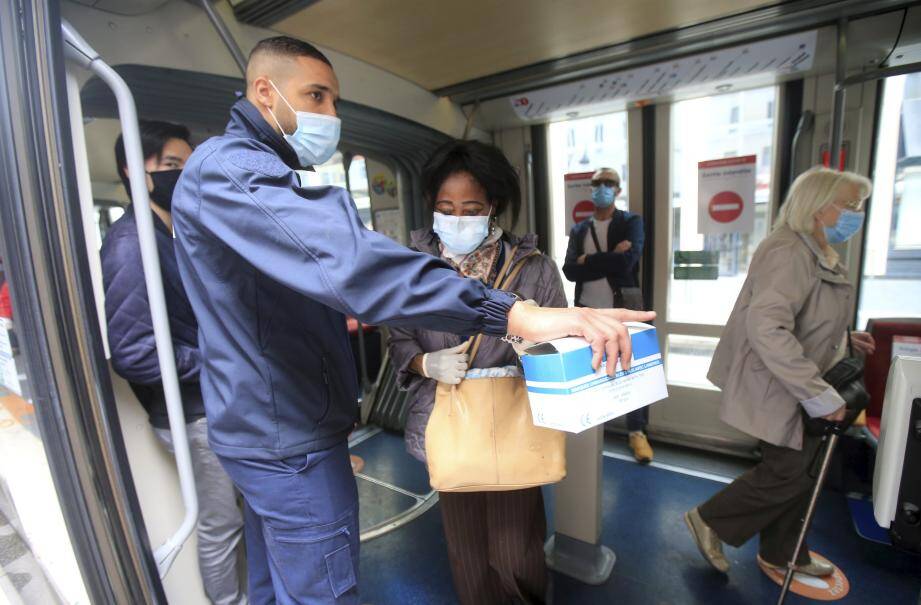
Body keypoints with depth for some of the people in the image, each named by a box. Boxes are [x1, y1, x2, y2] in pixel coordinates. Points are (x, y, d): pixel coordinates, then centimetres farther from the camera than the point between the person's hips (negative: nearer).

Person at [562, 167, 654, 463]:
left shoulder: (631, 222, 1)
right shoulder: (578, 229, 9)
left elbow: (627, 261, -17)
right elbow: (569, 270, -5)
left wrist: (588, 261, -10)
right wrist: (609, 259, -13)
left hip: (624, 311, -2)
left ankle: (637, 432, 20)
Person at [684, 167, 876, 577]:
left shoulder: (815, 253, 12)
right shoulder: (790, 252, -22)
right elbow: (766, 328, -35)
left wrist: (843, 340, 11)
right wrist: (818, 394, -31)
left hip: (797, 387, 10)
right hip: (779, 390, -10)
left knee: (797, 470, 19)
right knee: (788, 473, 1)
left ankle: (782, 552, 38)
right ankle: (710, 522, 20)